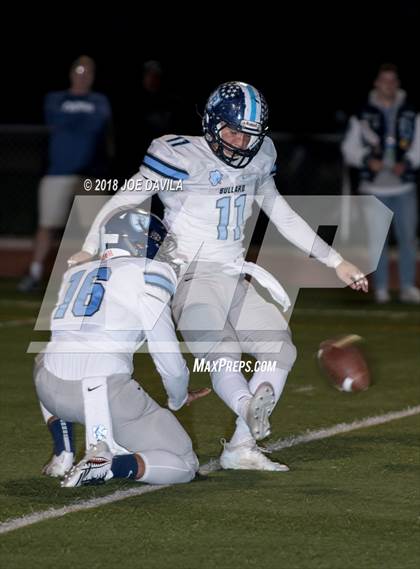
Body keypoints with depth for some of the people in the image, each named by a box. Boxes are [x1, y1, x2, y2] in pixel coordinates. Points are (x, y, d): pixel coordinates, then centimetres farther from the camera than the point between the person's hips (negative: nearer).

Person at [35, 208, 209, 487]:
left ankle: (63, 454, 24)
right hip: (107, 393, -5)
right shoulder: (145, 276, 2)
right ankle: (108, 467, -16)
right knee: (183, 465, 9)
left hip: (53, 393, 5)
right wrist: (179, 398, 25)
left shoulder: (75, 275, 21)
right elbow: (171, 363, 3)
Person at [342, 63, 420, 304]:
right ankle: (381, 288, 11)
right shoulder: (364, 115, 2)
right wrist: (368, 160, -13)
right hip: (375, 187, -1)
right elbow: (350, 148, 5)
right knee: (377, 239, 2)